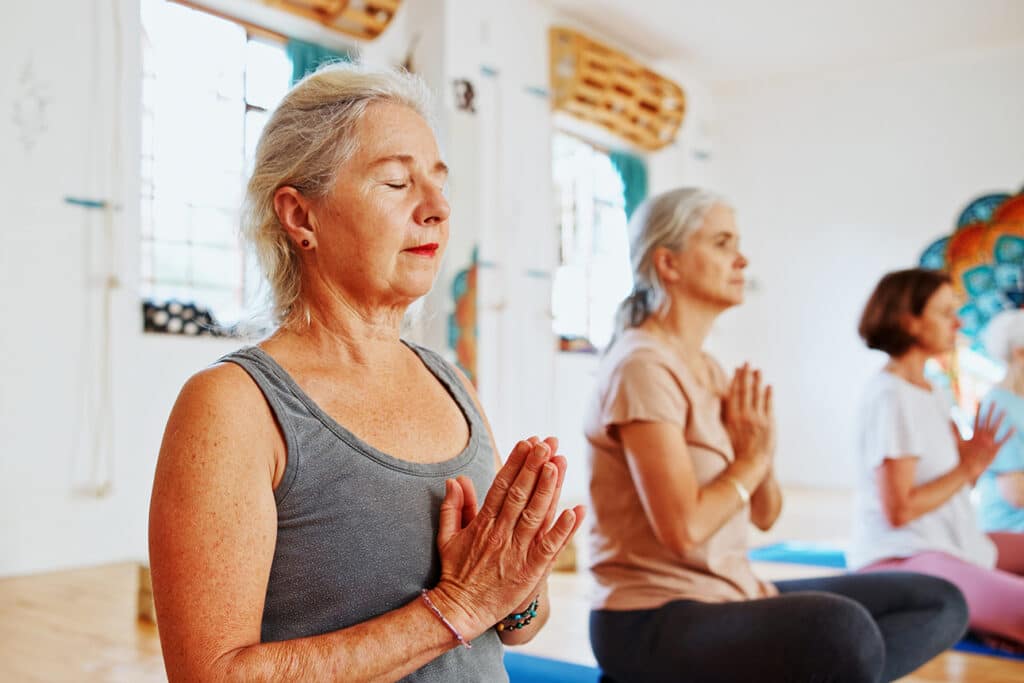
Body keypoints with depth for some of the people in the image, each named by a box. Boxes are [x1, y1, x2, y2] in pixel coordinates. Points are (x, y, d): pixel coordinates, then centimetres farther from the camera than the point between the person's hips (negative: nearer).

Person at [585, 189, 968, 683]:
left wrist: (761, 451, -6)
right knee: (842, 630, -36)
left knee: (940, 602, 4)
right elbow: (683, 529, -23)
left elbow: (765, 515, 14)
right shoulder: (642, 366, -15)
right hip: (653, 620, -9)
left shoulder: (708, 370, 12)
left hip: (729, 598, 9)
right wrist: (750, 458, -8)